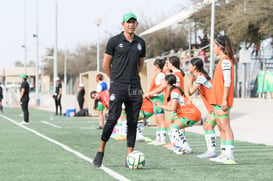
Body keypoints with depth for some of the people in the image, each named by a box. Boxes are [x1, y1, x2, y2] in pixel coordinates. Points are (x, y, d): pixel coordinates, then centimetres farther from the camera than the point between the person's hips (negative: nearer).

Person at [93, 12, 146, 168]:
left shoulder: (141, 43, 11)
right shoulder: (114, 41, -1)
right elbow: (106, 64, 5)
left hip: (135, 87, 4)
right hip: (117, 87, -4)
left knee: (133, 122, 1)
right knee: (112, 119, -11)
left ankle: (129, 157, 4)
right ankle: (101, 151, 5)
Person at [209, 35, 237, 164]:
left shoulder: (226, 61, -13)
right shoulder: (223, 61, 18)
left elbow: (227, 82, -19)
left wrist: (224, 100, -22)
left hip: (222, 100, -10)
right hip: (218, 100, 10)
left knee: (225, 127, -11)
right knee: (221, 128, 12)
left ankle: (230, 156, -12)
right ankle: (224, 154, 16)